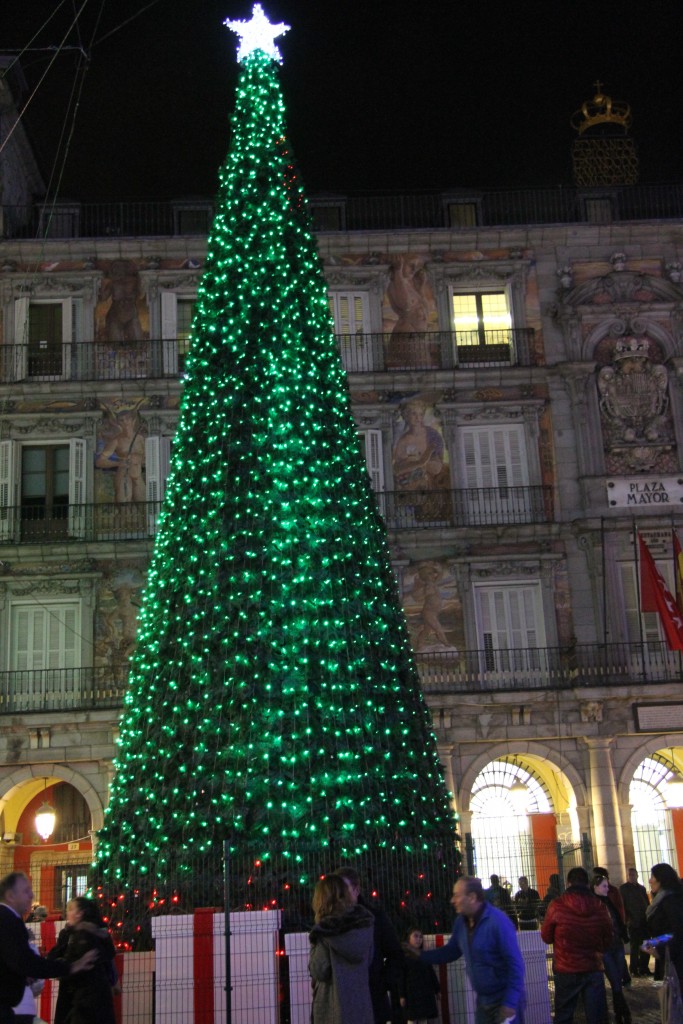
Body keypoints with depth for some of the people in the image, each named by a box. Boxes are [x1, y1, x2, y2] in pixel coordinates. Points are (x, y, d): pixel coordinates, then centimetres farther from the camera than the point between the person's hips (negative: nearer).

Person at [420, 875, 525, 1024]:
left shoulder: (498, 921, -22)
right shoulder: (461, 921, 2)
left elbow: (515, 964, -22)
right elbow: (451, 951, 14)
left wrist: (510, 1003, -23)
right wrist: (420, 955, 3)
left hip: (505, 1000, -7)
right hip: (483, 1000, 7)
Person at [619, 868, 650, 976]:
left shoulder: (642, 888, 17)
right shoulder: (623, 888, 3)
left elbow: (647, 903, 18)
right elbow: (622, 906, -3)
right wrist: (627, 919, -13)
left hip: (644, 921, 4)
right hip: (633, 922, -4)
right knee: (635, 947, -2)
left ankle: (644, 968, 13)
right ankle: (634, 970, 4)